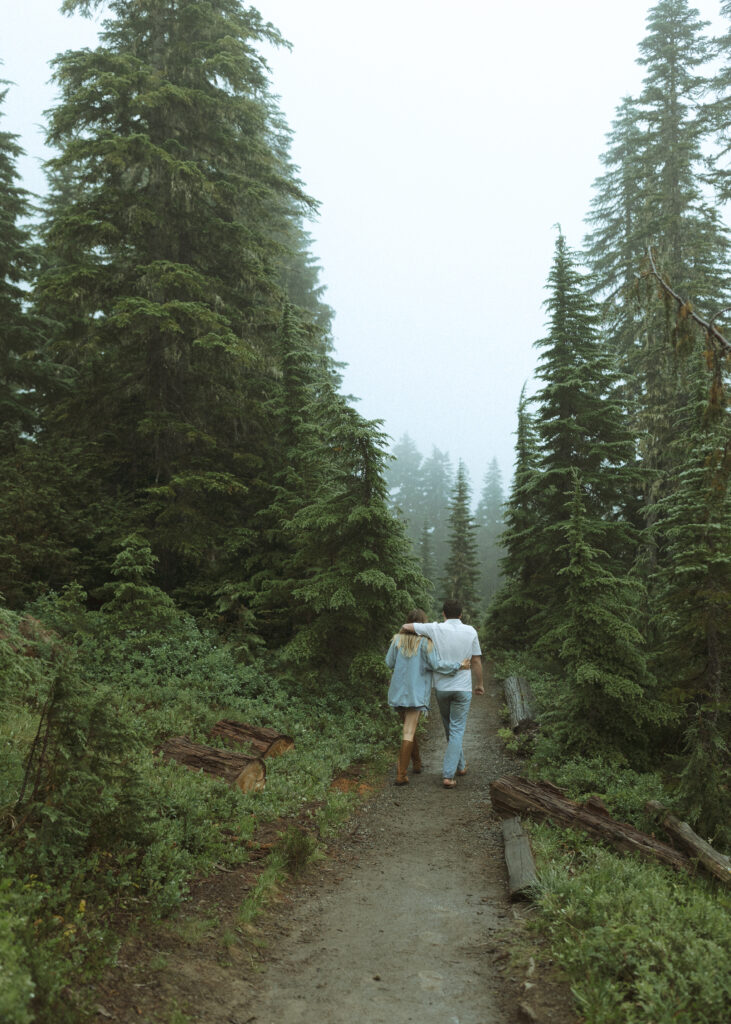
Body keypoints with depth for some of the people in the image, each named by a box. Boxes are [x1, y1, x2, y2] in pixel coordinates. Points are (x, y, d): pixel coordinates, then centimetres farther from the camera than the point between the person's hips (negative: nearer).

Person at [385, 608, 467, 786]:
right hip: (415, 692, -4)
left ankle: (416, 763, 36)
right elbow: (435, 664, -14)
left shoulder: (398, 639, 0)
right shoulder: (425, 641, -11)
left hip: (398, 691, 4)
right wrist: (459, 665, -7)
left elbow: (390, 662, 2)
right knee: (409, 732, -3)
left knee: (409, 727, 21)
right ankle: (401, 775, -5)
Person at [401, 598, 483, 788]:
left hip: (441, 687, 1)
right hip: (463, 688, -1)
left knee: (450, 728, 20)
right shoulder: (470, 631, -6)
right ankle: (448, 775, -4)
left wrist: (403, 634, 15)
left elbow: (405, 627, -8)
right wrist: (479, 684, 13)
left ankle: (460, 765, 35)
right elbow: (476, 662, 0)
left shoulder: (436, 629, -9)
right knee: (457, 731, 3)